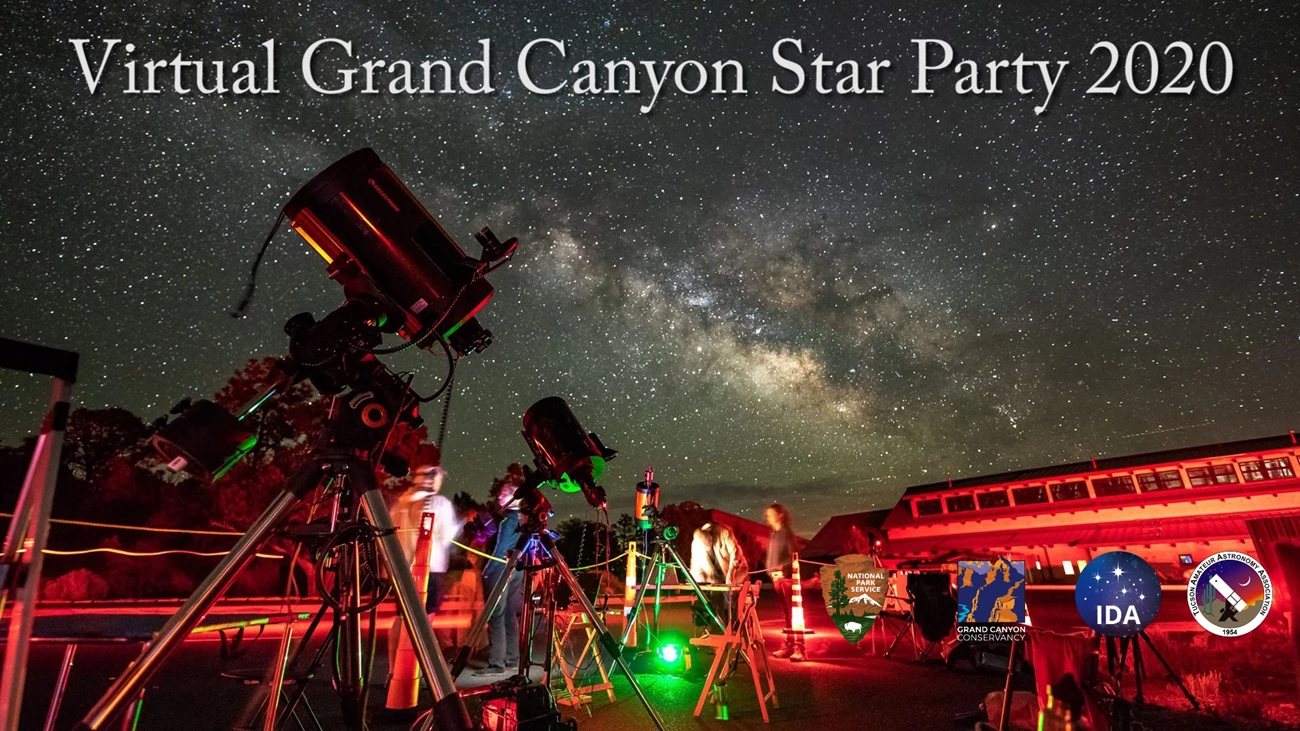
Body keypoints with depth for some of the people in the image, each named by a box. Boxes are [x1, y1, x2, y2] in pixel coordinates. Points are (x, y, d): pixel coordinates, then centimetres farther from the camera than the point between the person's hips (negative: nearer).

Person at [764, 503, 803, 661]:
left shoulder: (787, 532, -9)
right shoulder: (773, 534, 15)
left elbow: (793, 556, -15)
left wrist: (783, 570, -22)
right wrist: (769, 569, 4)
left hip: (788, 577, -8)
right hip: (776, 577, 8)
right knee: (786, 612, 11)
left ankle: (798, 648, -7)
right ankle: (789, 646, 16)